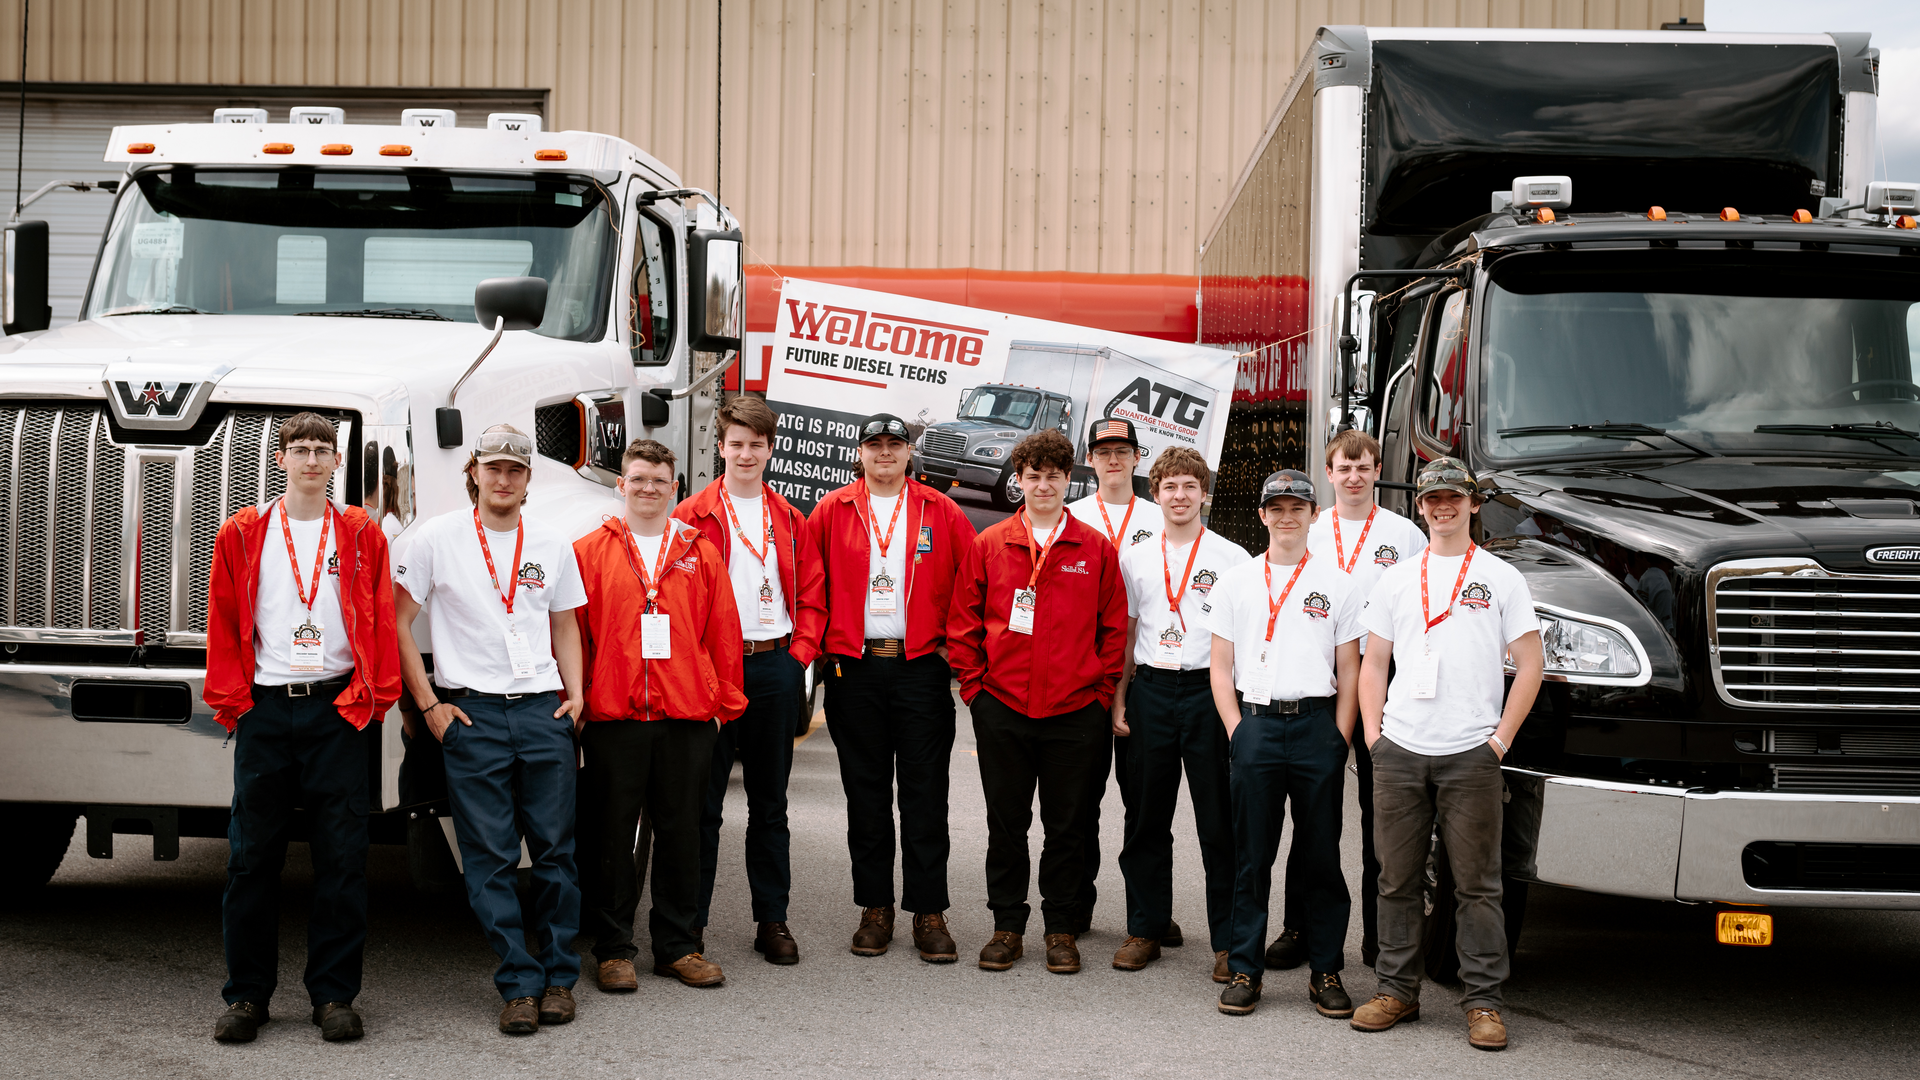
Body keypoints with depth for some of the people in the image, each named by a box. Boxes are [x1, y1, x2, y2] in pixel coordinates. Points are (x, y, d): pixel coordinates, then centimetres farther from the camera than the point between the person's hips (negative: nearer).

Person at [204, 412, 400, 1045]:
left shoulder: (361, 535, 7)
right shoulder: (242, 534, 8)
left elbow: (381, 623, 5)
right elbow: (223, 622, 7)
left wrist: (374, 696, -2)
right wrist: (231, 699, 0)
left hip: (338, 708, 0)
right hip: (264, 708, 1)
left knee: (341, 856, 0)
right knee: (252, 855, 3)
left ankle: (334, 995, 8)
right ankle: (246, 996, 12)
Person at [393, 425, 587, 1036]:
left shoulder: (551, 546, 12)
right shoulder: (437, 539, 2)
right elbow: (398, 624, 3)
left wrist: (575, 693, 6)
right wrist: (428, 704, -3)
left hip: (543, 710, 2)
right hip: (470, 712, -2)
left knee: (556, 848, 3)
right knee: (490, 858, -2)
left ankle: (559, 976, 14)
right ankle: (520, 984, 4)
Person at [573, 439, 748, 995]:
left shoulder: (701, 553, 10)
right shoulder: (590, 553, 4)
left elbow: (723, 632, 10)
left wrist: (725, 702, 6)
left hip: (687, 718, 2)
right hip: (611, 718, -2)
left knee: (681, 832, 8)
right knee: (610, 835, 4)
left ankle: (679, 946, 17)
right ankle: (614, 949, 13)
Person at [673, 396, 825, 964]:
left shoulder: (790, 521, 12)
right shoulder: (692, 517, 0)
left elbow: (811, 596, 13)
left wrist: (799, 654, 0)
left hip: (775, 667, 3)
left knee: (770, 800, 9)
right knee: (704, 799, 0)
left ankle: (772, 919, 16)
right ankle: (689, 923, 6)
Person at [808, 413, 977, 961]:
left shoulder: (941, 514, 5)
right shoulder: (832, 511, 6)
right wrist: (820, 642, 1)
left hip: (922, 667, -1)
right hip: (853, 669, 1)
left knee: (925, 793, -1)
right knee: (866, 792, 6)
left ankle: (929, 913, 5)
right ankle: (875, 907, 15)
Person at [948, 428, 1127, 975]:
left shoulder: (1096, 550, 3)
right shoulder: (988, 546, 4)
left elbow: (1115, 627, 6)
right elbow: (964, 622, 7)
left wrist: (1103, 692, 1)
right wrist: (974, 684, 1)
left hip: (1075, 712, 0)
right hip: (1002, 709, 1)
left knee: (1067, 826, 6)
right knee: (1006, 823, 8)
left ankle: (1062, 929, 16)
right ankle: (1007, 925, 18)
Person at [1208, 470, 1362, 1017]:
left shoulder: (1335, 583, 8)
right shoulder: (1236, 582, 10)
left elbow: (1349, 671, 8)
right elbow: (1221, 667, 10)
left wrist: (1339, 739, -1)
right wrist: (1237, 730, -1)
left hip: (1317, 722, 0)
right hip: (1256, 721, 0)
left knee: (1323, 853, 3)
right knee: (1251, 855, 2)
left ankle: (1327, 973, 10)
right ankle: (1244, 970, 9)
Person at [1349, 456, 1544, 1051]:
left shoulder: (1501, 578, 6)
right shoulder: (1396, 580, 14)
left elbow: (1529, 666, 3)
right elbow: (1373, 663, 16)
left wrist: (1500, 739, -4)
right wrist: (1373, 734, 4)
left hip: (1470, 755, -3)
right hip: (1399, 753, 3)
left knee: (1477, 884, -1)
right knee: (1398, 879, 7)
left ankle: (1484, 1002, 4)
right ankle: (1397, 990, 16)